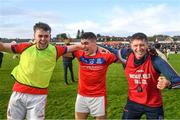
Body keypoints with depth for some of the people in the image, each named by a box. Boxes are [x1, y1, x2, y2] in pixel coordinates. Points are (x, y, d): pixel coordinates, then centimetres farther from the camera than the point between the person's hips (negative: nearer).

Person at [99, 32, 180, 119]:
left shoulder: (155, 60, -24)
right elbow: (111, 51, 4)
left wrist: (168, 83, -47)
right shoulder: (126, 56, -15)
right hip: (133, 102, 2)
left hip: (153, 105, -2)